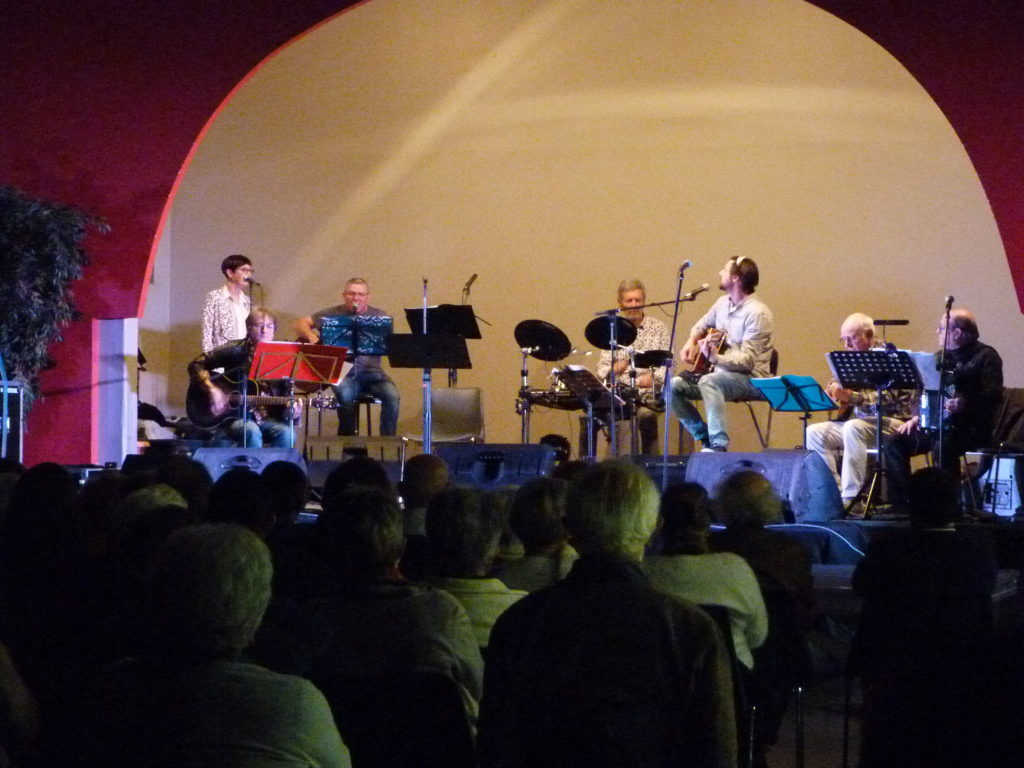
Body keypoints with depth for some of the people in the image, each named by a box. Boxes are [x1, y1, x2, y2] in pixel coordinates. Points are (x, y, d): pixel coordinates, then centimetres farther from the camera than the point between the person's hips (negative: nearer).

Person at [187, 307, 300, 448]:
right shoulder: (236, 350, 0)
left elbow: (285, 398, 6)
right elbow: (196, 365, 1)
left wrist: (291, 412, -17)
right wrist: (211, 389, -14)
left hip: (267, 417, 2)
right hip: (233, 416, -2)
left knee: (285, 433, -29)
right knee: (252, 431, -35)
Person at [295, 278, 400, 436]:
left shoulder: (378, 316, 10)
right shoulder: (334, 314, 8)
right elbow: (301, 324, 7)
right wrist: (312, 338, -14)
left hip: (371, 371, 2)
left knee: (391, 395, -26)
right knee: (345, 394, -34)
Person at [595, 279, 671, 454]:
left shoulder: (658, 327, 9)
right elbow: (601, 368, 6)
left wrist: (653, 377, -19)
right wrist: (613, 370, -18)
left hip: (649, 394, -1)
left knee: (646, 414, -32)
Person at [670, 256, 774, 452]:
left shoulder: (757, 312, -18)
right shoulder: (723, 302, 8)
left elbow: (747, 360, -24)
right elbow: (702, 325, 29)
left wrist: (715, 358, -39)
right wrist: (691, 342, 7)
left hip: (751, 379, -9)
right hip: (721, 373, 9)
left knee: (709, 382, -37)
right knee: (674, 386, -8)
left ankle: (719, 445, -38)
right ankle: (706, 440, -2)